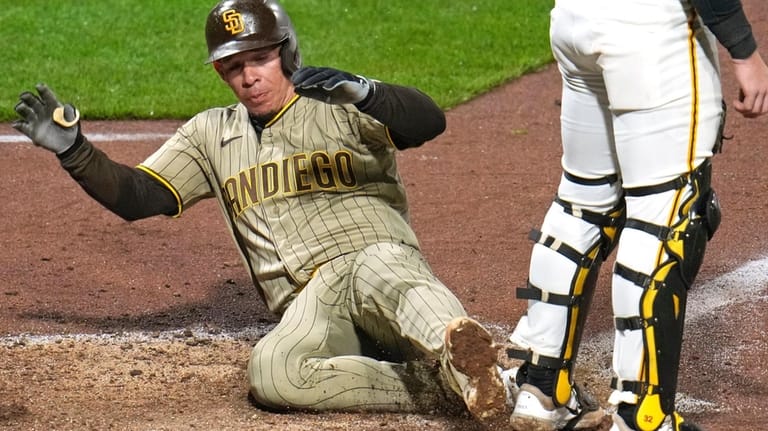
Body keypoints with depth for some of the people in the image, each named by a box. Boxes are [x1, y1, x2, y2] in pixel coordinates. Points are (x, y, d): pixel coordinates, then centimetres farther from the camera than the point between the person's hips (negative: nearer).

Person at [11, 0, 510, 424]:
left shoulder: (340, 108, 7)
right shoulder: (211, 134, 22)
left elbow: (430, 121, -10)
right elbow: (135, 196, 18)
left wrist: (357, 89, -27)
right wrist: (72, 149, 3)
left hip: (385, 260, -3)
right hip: (310, 305, 3)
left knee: (377, 267, -41)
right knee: (271, 371, -33)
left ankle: (459, 345, -68)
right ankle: (435, 387, -34)